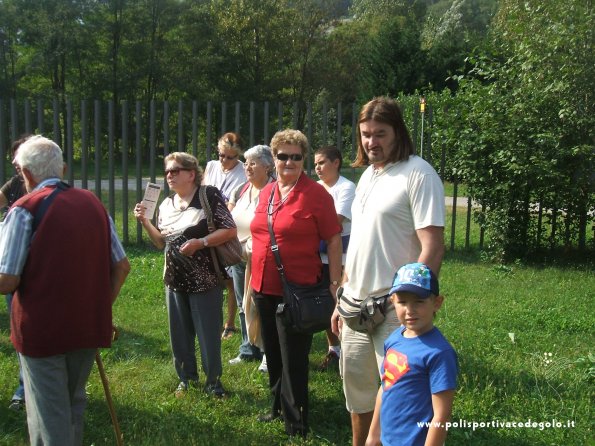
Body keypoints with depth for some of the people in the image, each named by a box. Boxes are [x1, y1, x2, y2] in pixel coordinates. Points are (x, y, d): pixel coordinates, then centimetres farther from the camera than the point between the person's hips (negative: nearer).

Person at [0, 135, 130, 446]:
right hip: (90, 325, 6)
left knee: (49, 416, 8)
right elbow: (122, 266, 7)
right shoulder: (93, 204, 5)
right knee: (73, 405, 24)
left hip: (42, 328, -5)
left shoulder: (25, 209, -12)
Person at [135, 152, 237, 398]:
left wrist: (200, 242, -23)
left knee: (208, 333, 3)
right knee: (180, 333, 15)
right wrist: (145, 222, -2)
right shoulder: (166, 205, 9)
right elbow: (162, 243, 12)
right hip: (175, 280, 6)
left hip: (204, 280, -6)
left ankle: (213, 381, 20)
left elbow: (230, 230, -14)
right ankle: (187, 378, 32)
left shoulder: (209, 196, -10)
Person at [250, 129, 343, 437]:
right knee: (272, 354, 20)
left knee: (293, 359, 4)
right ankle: (279, 405, 40)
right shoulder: (265, 193, 8)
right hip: (263, 288, 7)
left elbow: (334, 240, -9)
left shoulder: (316, 194, -10)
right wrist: (253, 279, 18)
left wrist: (335, 283, -13)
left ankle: (296, 422, 20)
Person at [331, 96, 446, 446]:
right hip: (356, 305, 8)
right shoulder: (368, 174, 13)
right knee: (357, 387, 18)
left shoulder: (418, 174, -12)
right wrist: (342, 298, 16)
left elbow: (433, 247, -17)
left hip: (394, 309, -8)